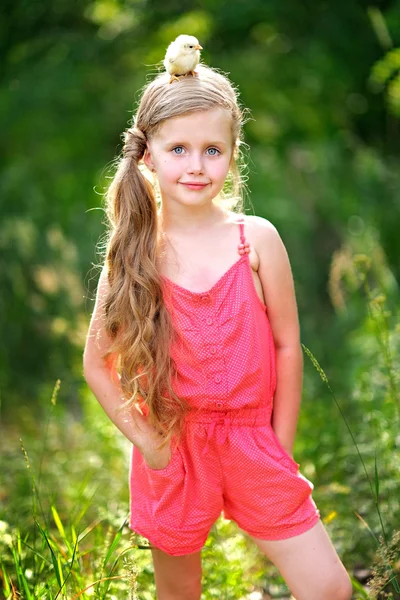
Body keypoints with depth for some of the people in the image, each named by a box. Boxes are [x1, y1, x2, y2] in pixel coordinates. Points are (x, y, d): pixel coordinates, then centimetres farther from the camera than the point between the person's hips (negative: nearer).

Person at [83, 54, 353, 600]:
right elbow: (97, 363, 0)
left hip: (252, 440, 0)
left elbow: (287, 345, -3)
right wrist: (146, 442, -6)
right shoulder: (132, 254, -7)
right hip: (173, 449, 0)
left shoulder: (257, 239, -8)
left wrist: (280, 447, -1)